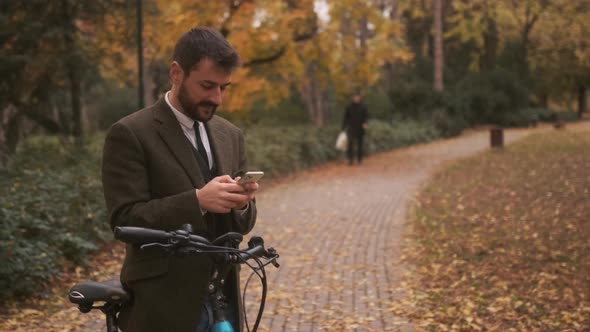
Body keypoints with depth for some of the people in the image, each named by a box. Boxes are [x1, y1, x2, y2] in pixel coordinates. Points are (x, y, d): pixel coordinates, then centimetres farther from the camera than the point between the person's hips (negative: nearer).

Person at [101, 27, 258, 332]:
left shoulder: (229, 135, 11)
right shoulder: (130, 134, -7)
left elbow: (242, 224, 13)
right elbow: (125, 219, -14)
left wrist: (242, 203, -10)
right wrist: (197, 201, -25)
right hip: (165, 305, -6)